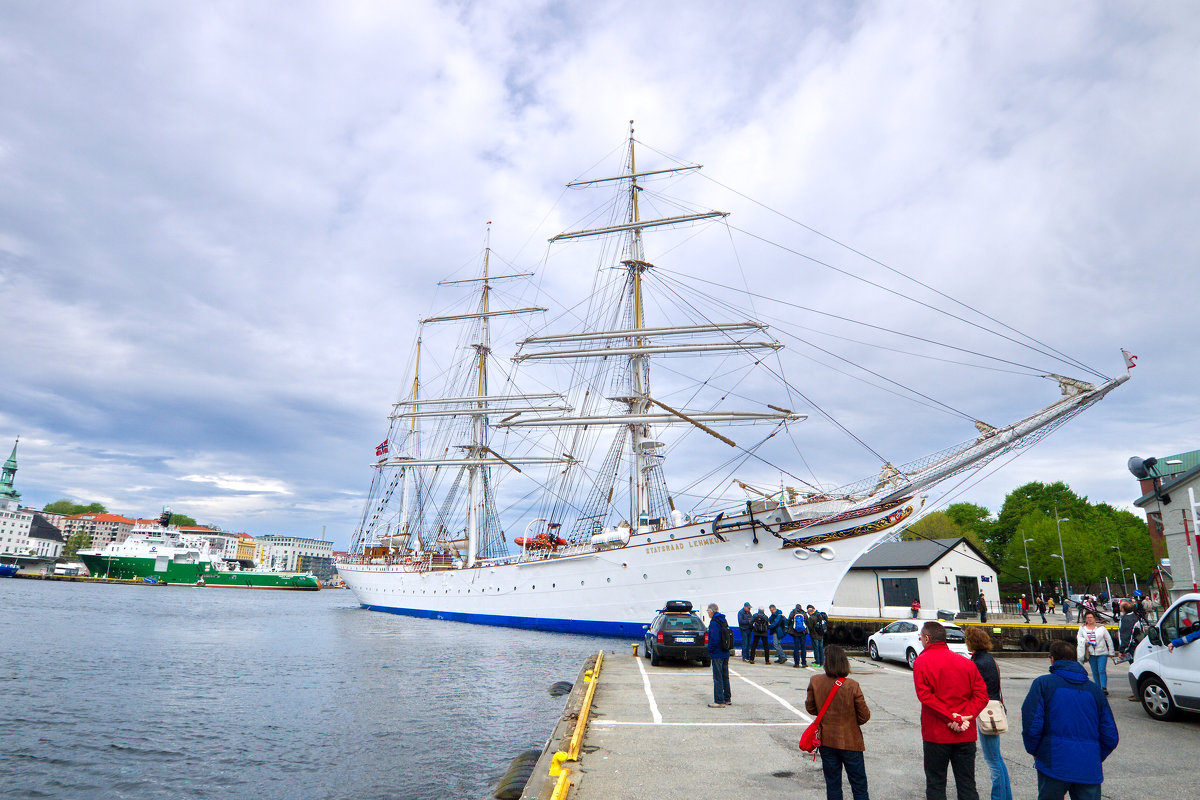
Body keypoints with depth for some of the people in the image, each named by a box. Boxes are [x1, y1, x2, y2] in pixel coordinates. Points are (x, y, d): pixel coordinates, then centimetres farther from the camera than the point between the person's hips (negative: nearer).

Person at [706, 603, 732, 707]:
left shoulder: (714, 623, -17)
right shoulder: (723, 621, 12)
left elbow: (713, 639, -22)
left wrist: (710, 652, -12)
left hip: (717, 654, -9)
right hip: (725, 653, 9)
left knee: (718, 678, -5)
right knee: (725, 676, 17)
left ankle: (719, 701, -3)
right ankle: (727, 698, 25)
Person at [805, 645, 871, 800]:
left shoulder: (815, 682, -12)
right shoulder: (852, 686, -19)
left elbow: (810, 708, 1)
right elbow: (864, 716, -10)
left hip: (826, 741, 2)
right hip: (850, 741, -2)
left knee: (832, 784, 14)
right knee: (859, 784, 12)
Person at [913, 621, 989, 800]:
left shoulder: (921, 662, -6)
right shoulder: (966, 662, 7)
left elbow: (925, 695, -17)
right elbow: (981, 695, 0)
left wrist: (950, 717, -16)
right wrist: (967, 716, -7)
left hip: (936, 733, -4)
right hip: (966, 735, 4)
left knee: (935, 785, 7)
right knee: (967, 785, 12)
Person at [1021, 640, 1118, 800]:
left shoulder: (1043, 683, -4)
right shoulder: (1094, 689, 8)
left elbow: (1031, 725, -12)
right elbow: (1110, 737, 8)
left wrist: (1035, 752, 5)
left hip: (1054, 767, -3)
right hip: (1090, 771, 3)